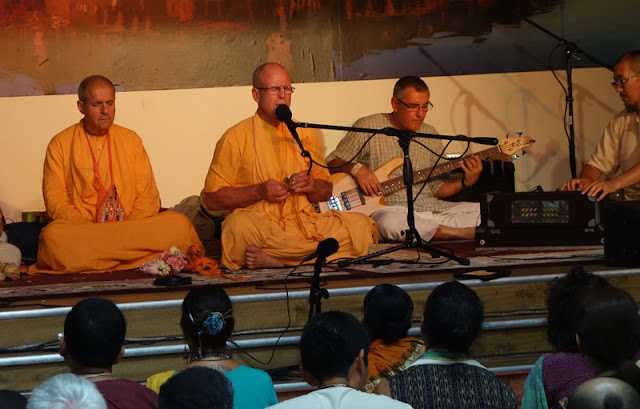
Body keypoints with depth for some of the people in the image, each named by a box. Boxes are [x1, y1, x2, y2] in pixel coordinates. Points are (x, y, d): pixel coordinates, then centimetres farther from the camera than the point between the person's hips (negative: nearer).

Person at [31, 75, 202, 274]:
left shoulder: (130, 140, 16)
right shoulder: (61, 144, 8)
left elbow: (147, 195, 10)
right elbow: (55, 200, 0)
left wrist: (130, 227, -10)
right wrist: (90, 229, -16)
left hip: (132, 228, 3)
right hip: (81, 232, -2)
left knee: (179, 224, -27)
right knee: (53, 236, -38)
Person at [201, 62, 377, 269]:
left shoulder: (304, 134, 18)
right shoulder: (236, 138, 3)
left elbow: (326, 192, 22)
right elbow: (212, 198, -2)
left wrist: (311, 185, -2)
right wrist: (259, 192, -14)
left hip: (304, 224, 5)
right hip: (260, 227, -5)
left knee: (362, 225, -22)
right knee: (239, 225, -39)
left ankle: (276, 258, -29)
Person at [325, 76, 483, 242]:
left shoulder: (430, 135, 15)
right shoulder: (368, 127, 1)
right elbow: (331, 162, 3)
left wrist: (467, 182, 0)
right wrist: (356, 169, -17)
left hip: (432, 207, 4)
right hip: (390, 208, -4)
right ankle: (466, 234, -31)